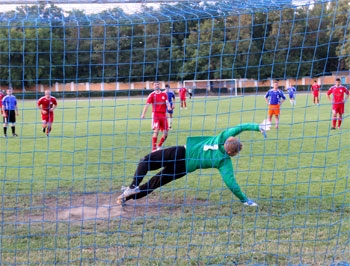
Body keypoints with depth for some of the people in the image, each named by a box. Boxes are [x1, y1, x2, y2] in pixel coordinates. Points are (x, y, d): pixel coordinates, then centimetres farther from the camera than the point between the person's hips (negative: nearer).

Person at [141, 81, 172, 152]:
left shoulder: (164, 94, 10)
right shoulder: (152, 95, 0)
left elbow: (167, 102, -1)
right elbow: (147, 104, -9)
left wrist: (168, 107, -25)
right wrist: (143, 114, -21)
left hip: (163, 114, 4)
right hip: (155, 114, -4)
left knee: (165, 133, 4)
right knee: (156, 131, -15)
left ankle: (159, 146, 24)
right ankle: (154, 149, -10)